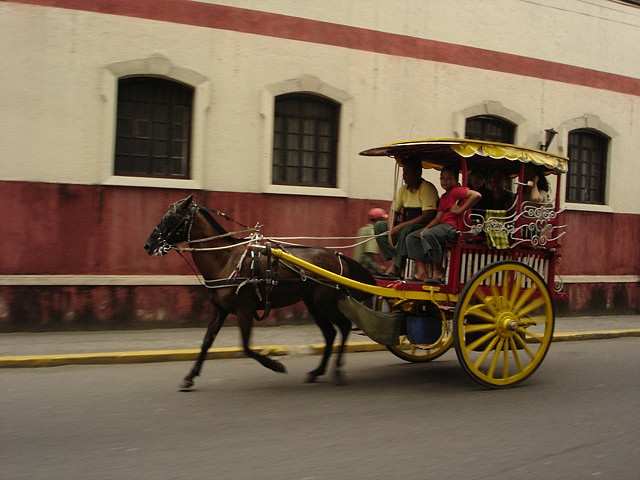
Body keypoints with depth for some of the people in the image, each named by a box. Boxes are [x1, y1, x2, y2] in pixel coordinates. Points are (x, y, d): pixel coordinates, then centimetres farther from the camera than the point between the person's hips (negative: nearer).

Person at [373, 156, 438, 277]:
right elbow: (393, 211, 14)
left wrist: (401, 225, -24)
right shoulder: (403, 189, 10)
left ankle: (396, 267, -27)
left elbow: (428, 216, -22)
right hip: (406, 226, 8)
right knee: (379, 226, -6)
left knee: (405, 230, -37)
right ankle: (394, 259, -17)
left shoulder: (427, 188, -13)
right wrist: (391, 230, -7)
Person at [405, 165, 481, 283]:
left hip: (453, 225, -10)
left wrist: (460, 210, -16)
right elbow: (438, 217, 16)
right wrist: (426, 228, -1)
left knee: (429, 235, -35)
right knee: (412, 237, 1)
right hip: (442, 224, 10)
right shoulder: (443, 197, 25)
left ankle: (438, 272, -24)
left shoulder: (457, 190, -3)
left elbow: (477, 195, -22)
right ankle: (421, 273, -11)